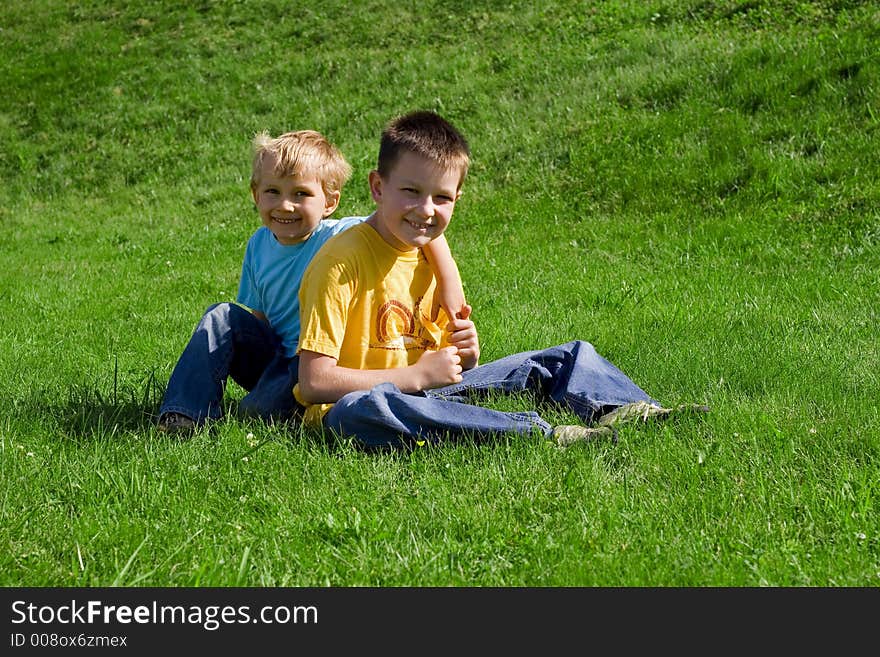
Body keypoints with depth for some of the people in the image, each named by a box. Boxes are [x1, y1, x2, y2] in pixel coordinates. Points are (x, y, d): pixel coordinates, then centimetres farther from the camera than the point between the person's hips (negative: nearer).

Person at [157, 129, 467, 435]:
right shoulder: (259, 245, 0)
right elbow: (258, 315, 10)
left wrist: (450, 289, -31)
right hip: (277, 359, 5)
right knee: (221, 316, -12)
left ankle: (253, 409, -6)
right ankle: (187, 413, -15)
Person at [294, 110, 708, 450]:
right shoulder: (342, 261, -14)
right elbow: (314, 381, -20)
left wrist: (464, 355, -8)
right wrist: (417, 376, -20)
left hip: (427, 390, 8)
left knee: (569, 357, 5)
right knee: (363, 409, -44)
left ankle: (630, 411, -25)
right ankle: (541, 435, -47)